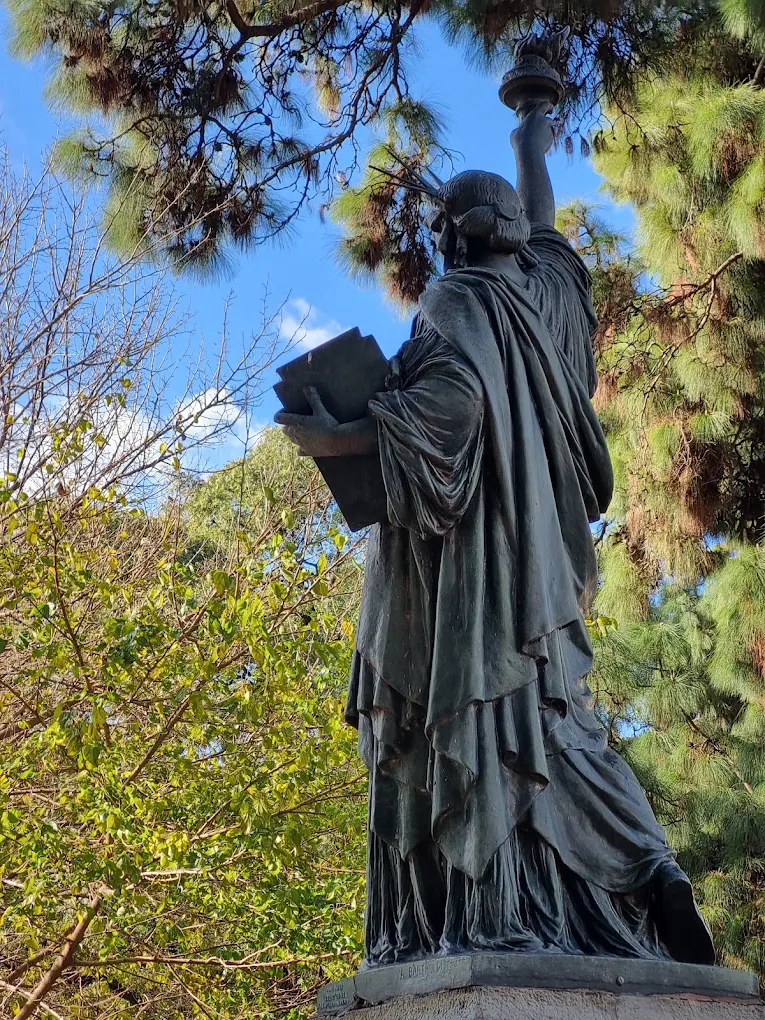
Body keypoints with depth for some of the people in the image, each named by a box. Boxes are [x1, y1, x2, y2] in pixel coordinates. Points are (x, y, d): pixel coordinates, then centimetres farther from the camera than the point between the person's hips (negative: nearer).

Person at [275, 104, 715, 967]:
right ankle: (649, 874, -7)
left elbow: (453, 393, -22)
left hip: (461, 537, -8)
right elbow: (541, 226, 41)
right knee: (534, 707, 6)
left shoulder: (457, 299, -3)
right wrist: (532, 151, 58)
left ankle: (484, 919, -18)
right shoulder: (536, 286, 18)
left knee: (467, 706, -12)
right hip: (521, 536, 8)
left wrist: (335, 439, -17)